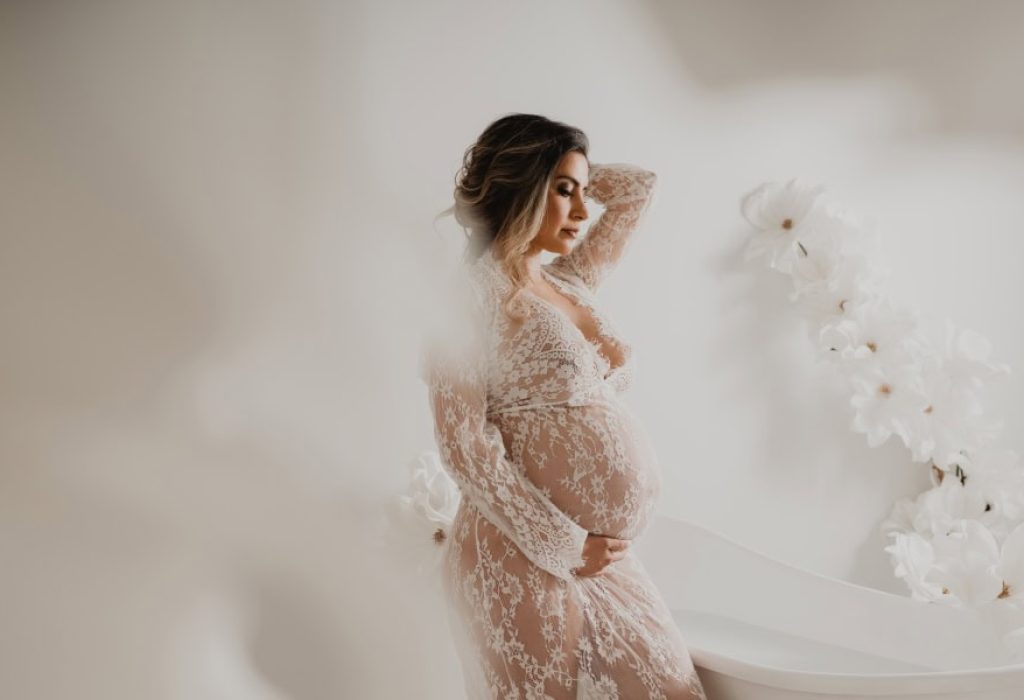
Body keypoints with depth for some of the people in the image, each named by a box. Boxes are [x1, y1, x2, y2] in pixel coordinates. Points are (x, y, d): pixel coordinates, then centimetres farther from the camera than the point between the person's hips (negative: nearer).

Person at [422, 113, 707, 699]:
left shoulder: (570, 283, 11)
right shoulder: (474, 291, -10)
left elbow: (639, 186, 24)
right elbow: (464, 442, -17)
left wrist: (567, 173, 16)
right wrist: (563, 545, -15)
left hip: (600, 554, 8)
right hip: (528, 555, -7)